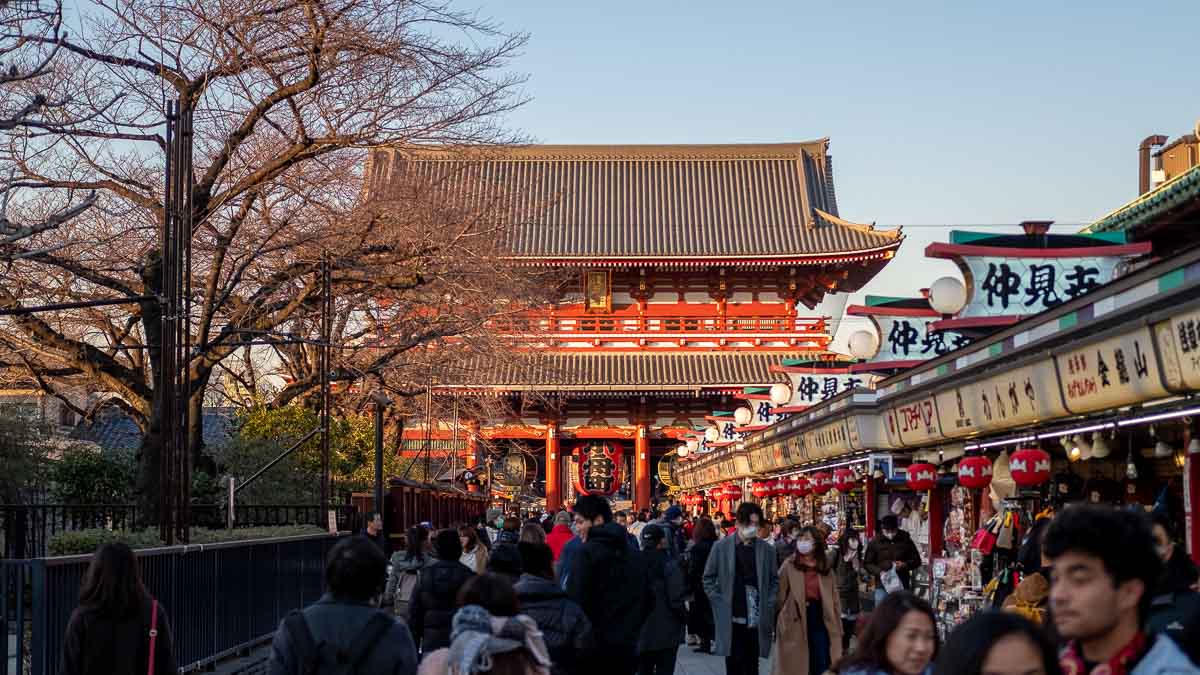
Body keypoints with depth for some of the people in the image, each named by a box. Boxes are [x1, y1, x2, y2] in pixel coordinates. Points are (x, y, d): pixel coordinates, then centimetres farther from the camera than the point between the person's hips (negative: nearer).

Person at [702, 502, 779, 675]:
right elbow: (708, 579, 6)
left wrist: (768, 605, 2)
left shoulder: (766, 549, 4)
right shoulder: (721, 547, -1)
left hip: (756, 620, 2)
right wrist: (719, 602, -2)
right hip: (731, 620, -2)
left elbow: (775, 581, 13)